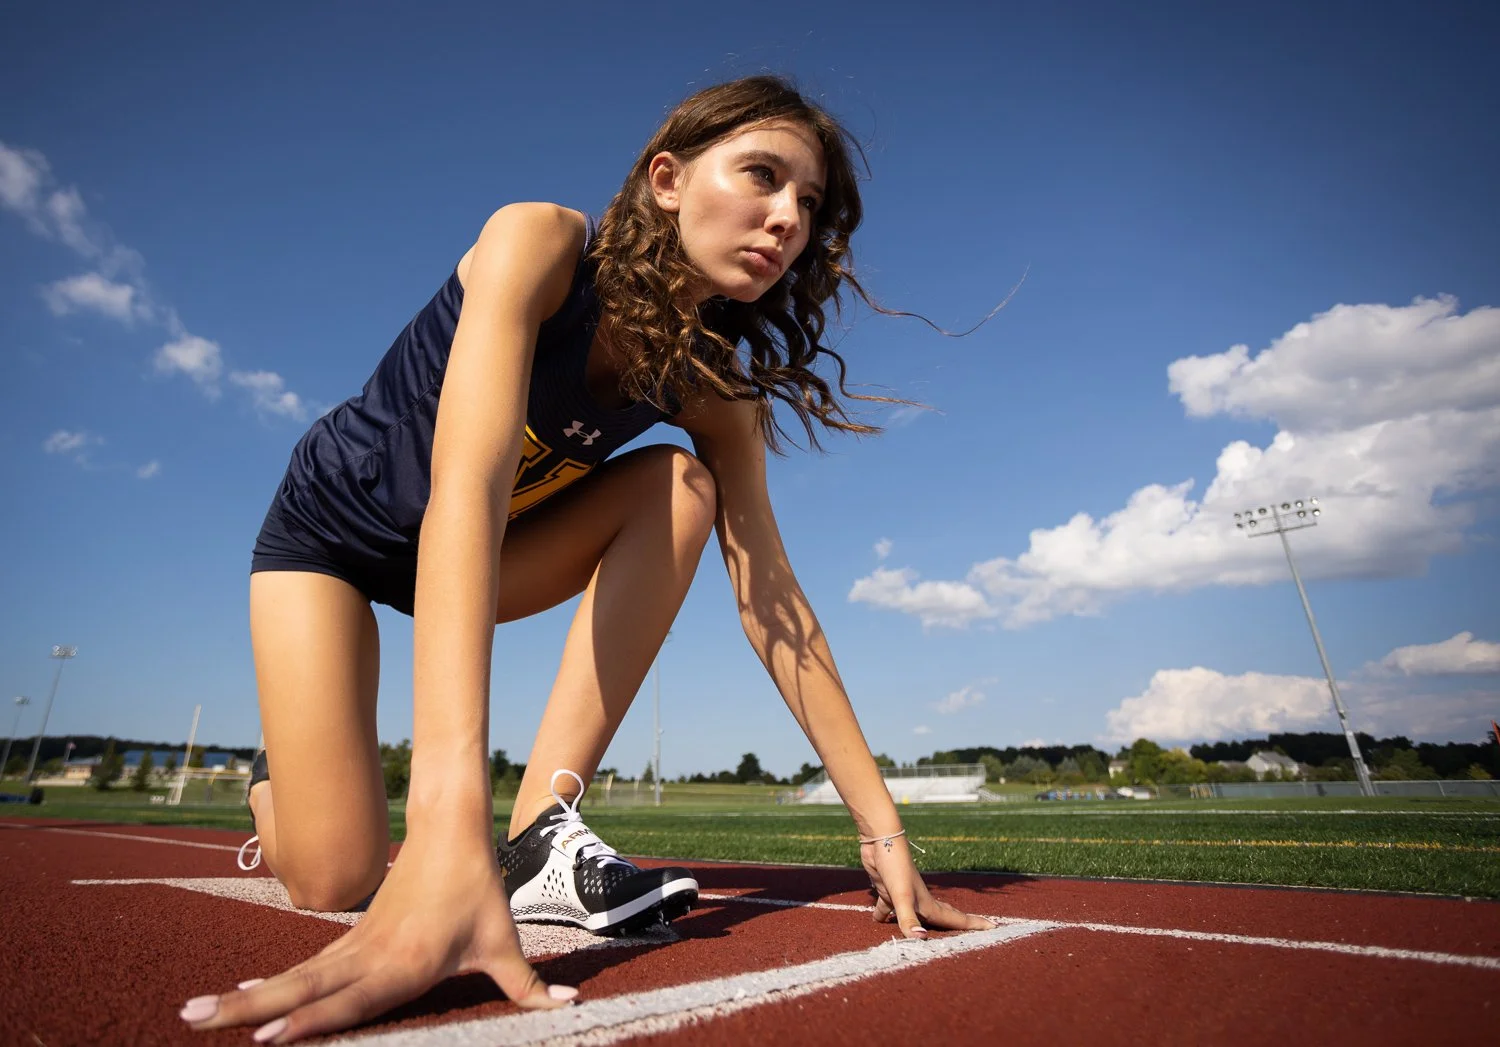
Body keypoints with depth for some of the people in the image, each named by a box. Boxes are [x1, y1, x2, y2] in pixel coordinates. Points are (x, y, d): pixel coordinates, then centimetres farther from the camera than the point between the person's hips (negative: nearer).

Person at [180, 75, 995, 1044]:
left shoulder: (713, 388, -15)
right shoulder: (538, 243, -28)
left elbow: (768, 592, -19)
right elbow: (463, 493, -43)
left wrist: (881, 829, -22)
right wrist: (449, 829, -53)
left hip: (496, 547, 4)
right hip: (334, 523, -3)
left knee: (683, 485, -22)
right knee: (338, 879, -16)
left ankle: (542, 827, -21)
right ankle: (280, 779, 23)